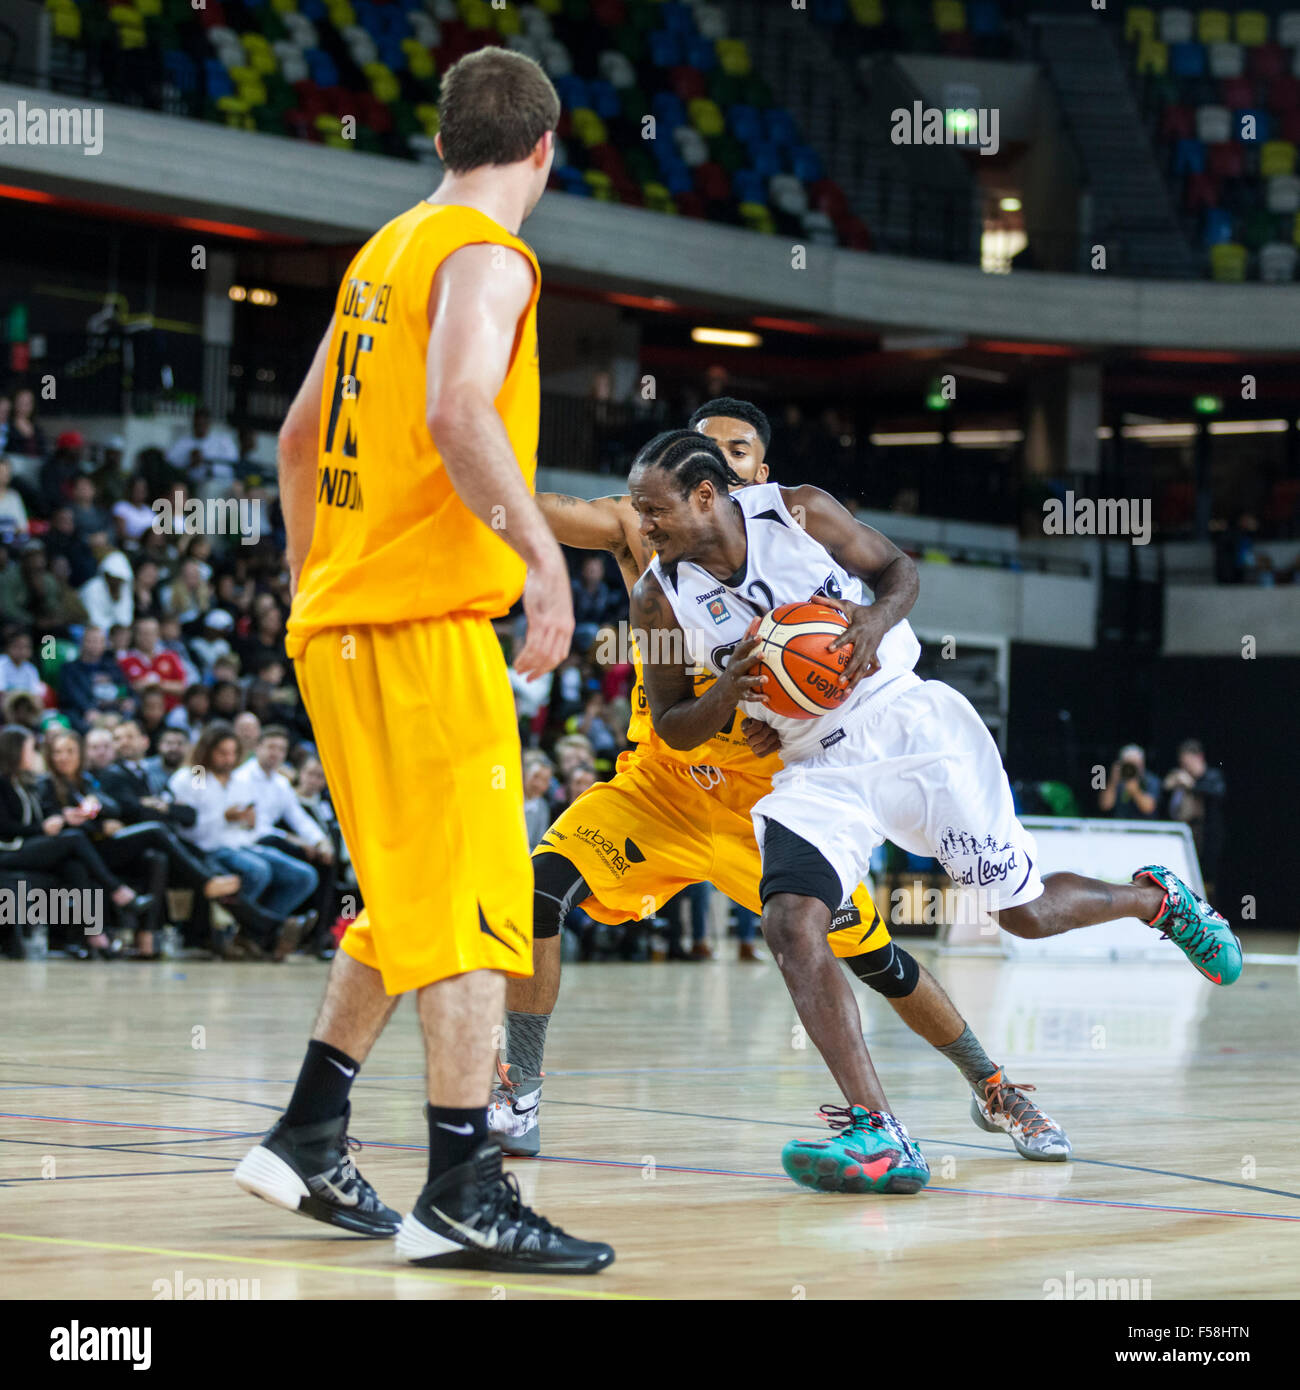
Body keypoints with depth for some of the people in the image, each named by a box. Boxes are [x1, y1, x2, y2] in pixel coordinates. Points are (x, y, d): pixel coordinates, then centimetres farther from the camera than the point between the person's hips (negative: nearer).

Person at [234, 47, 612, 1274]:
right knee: (469, 909, -8)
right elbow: (457, 413, -27)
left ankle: (308, 1144, 22)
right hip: (425, 620, -9)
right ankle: (461, 1198, -10)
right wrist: (541, 552, -28)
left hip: (340, 618, 9)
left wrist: (310, 581, 33)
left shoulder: (386, 252, 18)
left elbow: (300, 435, 26)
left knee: (408, 905, 18)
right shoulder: (484, 255, -9)